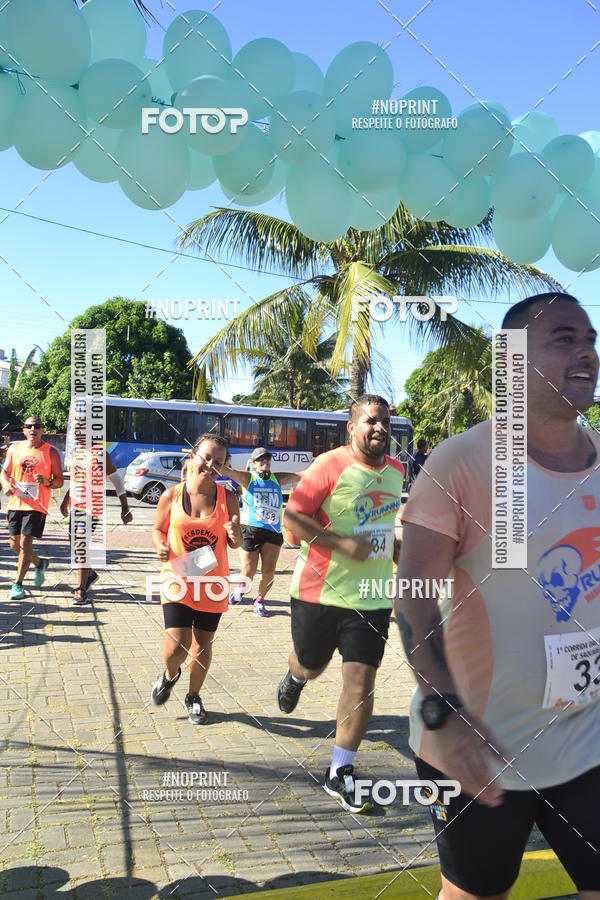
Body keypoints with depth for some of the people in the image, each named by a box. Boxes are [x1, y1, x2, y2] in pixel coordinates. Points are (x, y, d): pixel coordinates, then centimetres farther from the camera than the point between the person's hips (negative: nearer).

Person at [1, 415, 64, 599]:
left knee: (25, 543, -9)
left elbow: (59, 480, 2)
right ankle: (40, 564, 36)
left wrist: (47, 482, -19)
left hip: (37, 505, -4)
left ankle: (18, 584, 2)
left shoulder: (51, 452, 0)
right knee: (15, 545, 9)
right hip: (16, 503, 4)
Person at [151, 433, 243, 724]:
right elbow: (158, 529, 6)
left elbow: (235, 543, 4)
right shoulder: (172, 495, -7)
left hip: (212, 584, 2)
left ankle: (193, 697, 38)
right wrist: (160, 546, -15)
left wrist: (235, 534, -19)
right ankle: (170, 675, 27)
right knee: (177, 645, -11)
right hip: (178, 580, -1)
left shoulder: (227, 498, -5)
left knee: (203, 644, 12)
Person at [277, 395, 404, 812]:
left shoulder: (397, 470, 5)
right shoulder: (331, 466, -14)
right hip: (321, 590, -3)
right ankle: (294, 677, 57)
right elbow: (293, 516, -15)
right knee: (311, 666, 17)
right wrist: (343, 543, -24)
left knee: (362, 681, -4)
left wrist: (397, 551, 16)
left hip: (372, 596, 3)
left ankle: (341, 772, 11)